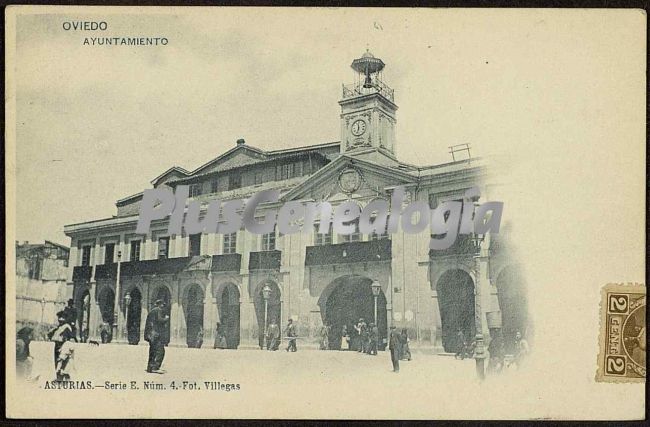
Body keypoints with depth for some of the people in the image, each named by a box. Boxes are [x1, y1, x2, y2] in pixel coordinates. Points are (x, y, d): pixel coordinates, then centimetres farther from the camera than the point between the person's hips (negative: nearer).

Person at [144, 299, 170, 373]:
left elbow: (147, 324, 24)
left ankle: (149, 368, 13)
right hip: (157, 333, -10)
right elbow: (160, 320, -18)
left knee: (153, 351, 12)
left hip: (150, 334, 10)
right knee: (160, 351, -13)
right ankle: (155, 368, -22)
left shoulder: (151, 312, 22)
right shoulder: (159, 310, -5)